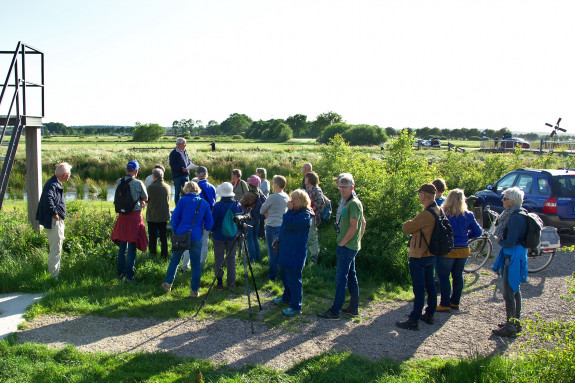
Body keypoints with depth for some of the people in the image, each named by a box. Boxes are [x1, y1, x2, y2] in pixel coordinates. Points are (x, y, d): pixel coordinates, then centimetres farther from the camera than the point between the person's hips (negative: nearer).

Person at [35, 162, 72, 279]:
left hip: (58, 221, 11)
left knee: (57, 248, 21)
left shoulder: (56, 184, 13)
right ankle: (54, 275, -1)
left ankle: (56, 272, 33)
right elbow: (48, 199, -36)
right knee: (55, 249, -6)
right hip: (54, 221, -11)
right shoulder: (52, 185, -20)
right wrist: (54, 213, -26)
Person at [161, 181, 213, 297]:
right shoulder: (204, 203, 5)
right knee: (195, 264, 6)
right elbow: (209, 223, 5)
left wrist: (175, 231, 11)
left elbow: (174, 218, -3)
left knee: (174, 260, 15)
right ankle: (194, 291, 8)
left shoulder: (183, 200, -2)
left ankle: (168, 283, 24)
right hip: (196, 238, 1)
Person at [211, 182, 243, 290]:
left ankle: (219, 283, 9)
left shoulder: (217, 205, -14)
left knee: (218, 260, 7)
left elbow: (213, 222, -9)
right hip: (233, 237, 3)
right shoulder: (237, 205, -4)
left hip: (219, 237, -3)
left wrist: (213, 231, 10)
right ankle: (231, 284, 11)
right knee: (231, 259, 9)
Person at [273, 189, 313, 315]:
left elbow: (289, 224, -29)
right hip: (286, 250, 10)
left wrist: (289, 210, -19)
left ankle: (296, 306, 0)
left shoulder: (305, 215, -17)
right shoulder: (294, 212, 13)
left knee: (293, 279, -6)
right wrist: (279, 240, 19)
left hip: (295, 254, -10)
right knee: (284, 275, 22)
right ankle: (287, 298, 40)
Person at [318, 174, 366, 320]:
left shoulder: (353, 203, -16)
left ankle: (334, 311, -3)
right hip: (351, 246, 10)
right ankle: (353, 308, 21)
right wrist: (358, 240, 18)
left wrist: (342, 242, -15)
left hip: (347, 247, -10)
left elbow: (353, 227, -22)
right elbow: (363, 223, 22)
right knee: (351, 277, 14)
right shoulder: (349, 203, 15)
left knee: (341, 279, -7)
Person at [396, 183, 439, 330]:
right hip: (431, 255, 9)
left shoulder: (425, 215, -25)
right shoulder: (438, 211, 5)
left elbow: (407, 228, -17)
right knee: (430, 285, 17)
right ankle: (429, 315, 28)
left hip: (419, 257, -9)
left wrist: (411, 222, 1)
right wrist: (415, 226, 2)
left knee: (419, 289, -5)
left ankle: (414, 321, 0)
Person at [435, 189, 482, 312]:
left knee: (443, 277, 4)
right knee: (458, 276, 16)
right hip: (463, 250, 4)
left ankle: (445, 305, 7)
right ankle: (455, 302, 27)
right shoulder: (468, 215, -3)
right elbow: (478, 232, 5)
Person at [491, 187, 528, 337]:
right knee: (515, 290, 19)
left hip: (513, 257, -10)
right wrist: (502, 240, 1)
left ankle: (510, 327, 2)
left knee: (509, 293, -4)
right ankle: (516, 321, 30)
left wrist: (499, 241, -5)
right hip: (515, 255, 10)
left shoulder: (516, 218, -22)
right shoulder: (520, 214, 9)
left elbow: (510, 242, -23)